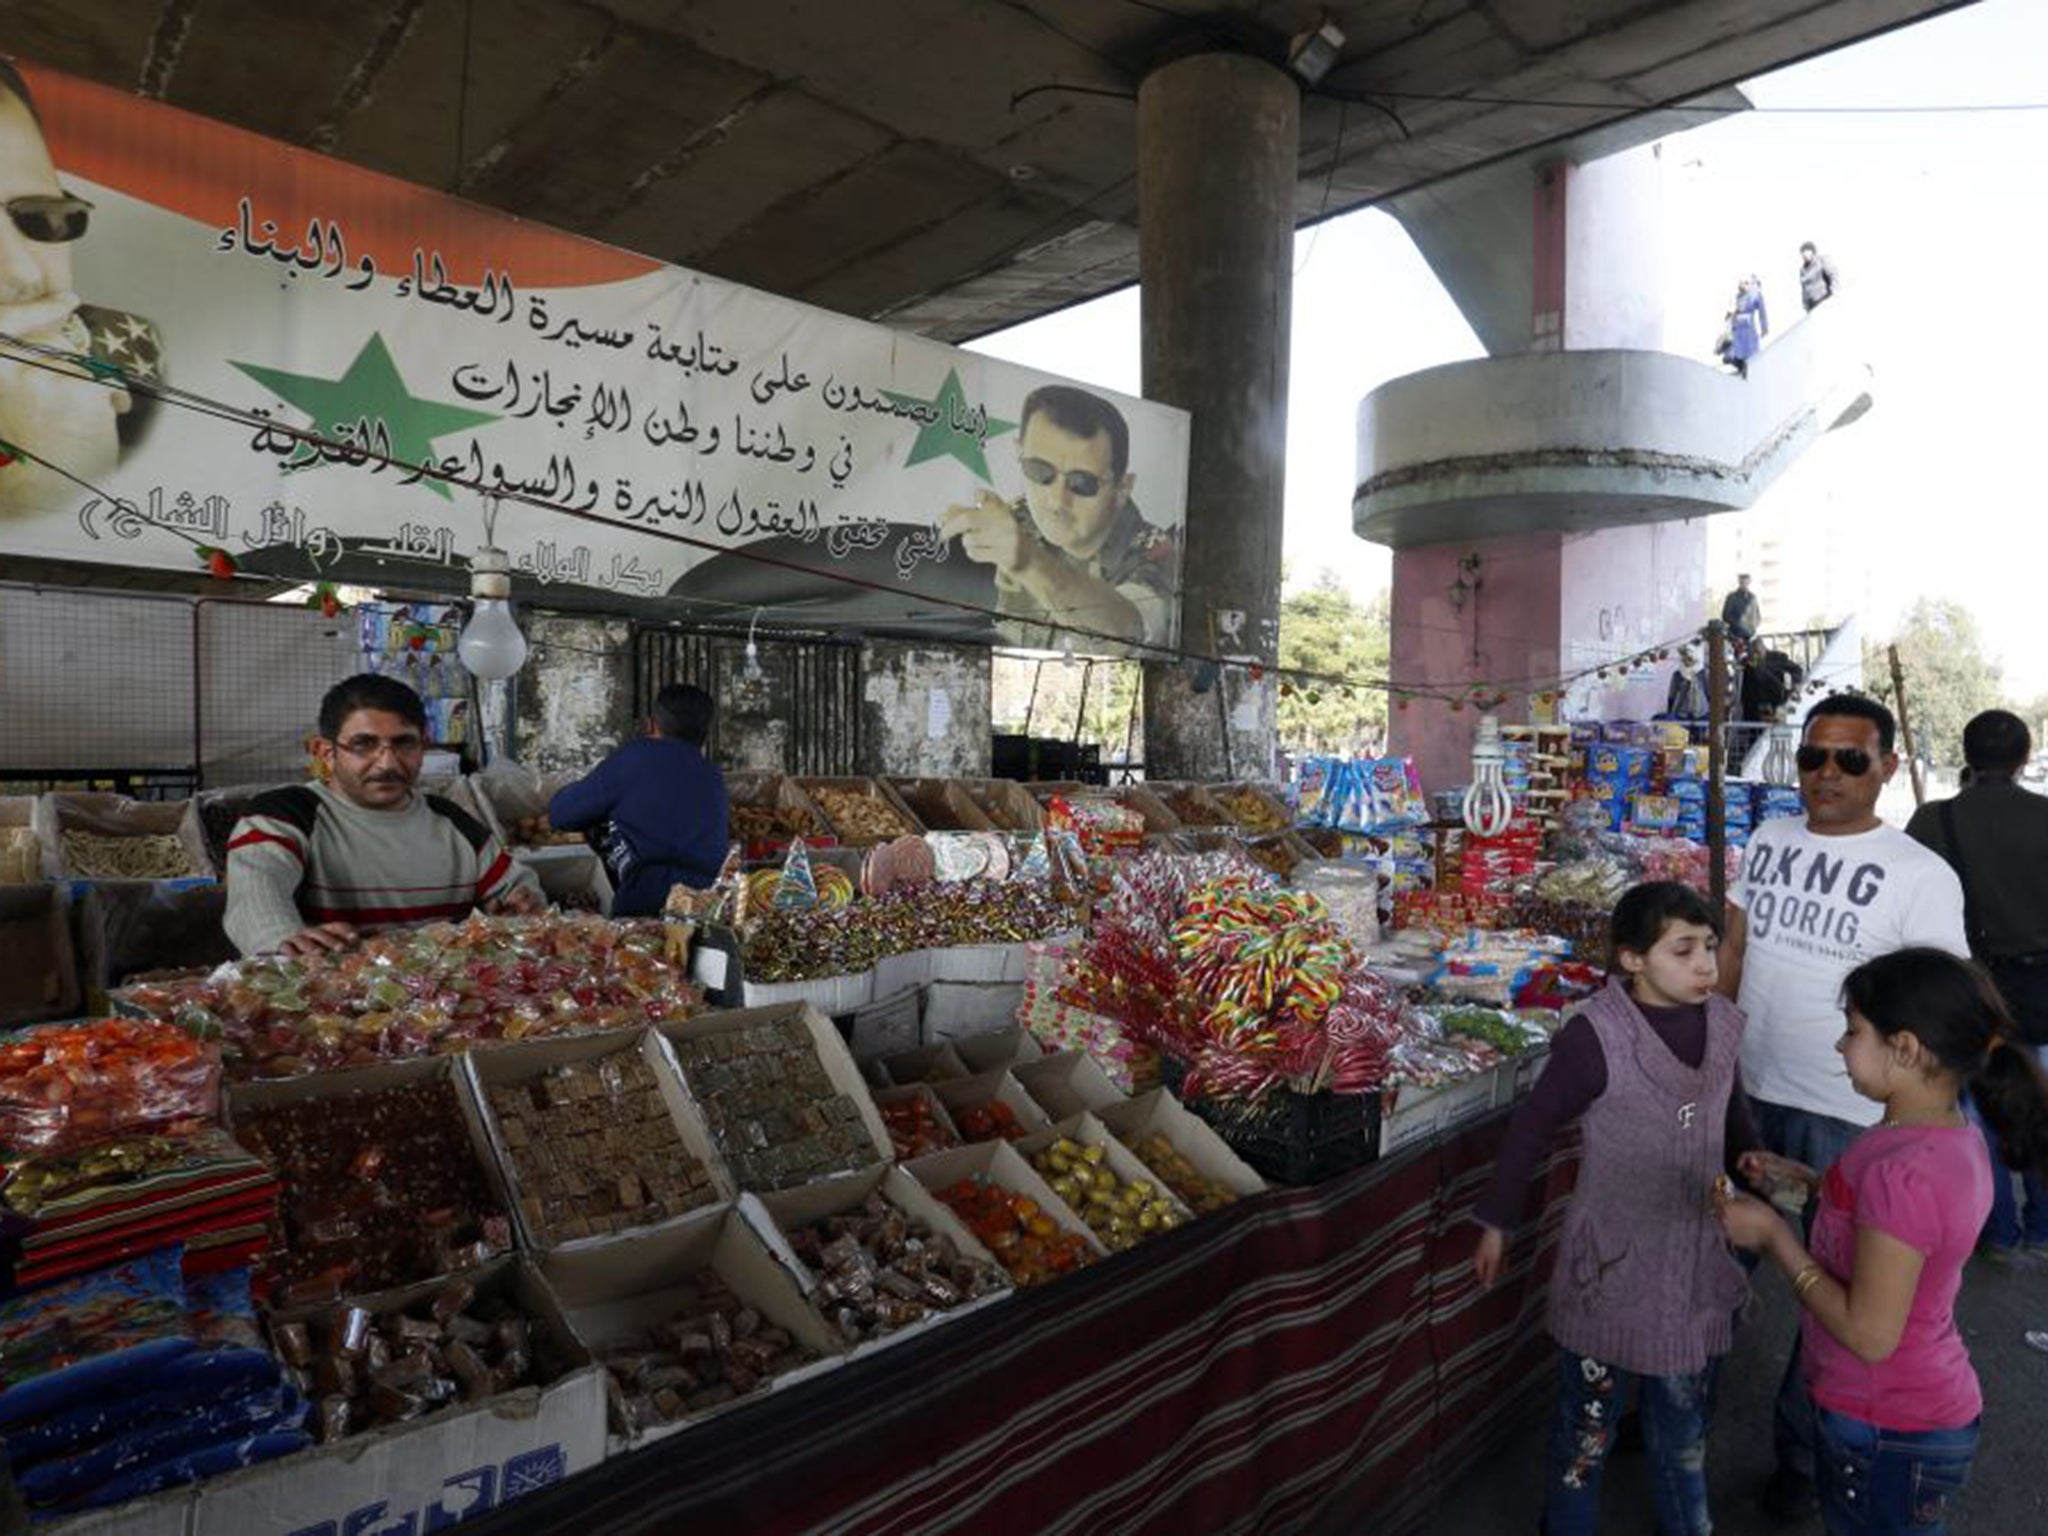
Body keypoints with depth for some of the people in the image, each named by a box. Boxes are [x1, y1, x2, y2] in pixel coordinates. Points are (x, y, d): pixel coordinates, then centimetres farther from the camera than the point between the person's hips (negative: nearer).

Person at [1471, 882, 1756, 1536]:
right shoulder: (1594, 1037, -24)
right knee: (1589, 1419, 14)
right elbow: (1532, 1130, -15)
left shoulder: (1722, 1023, -7)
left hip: (1695, 1262, 5)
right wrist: (1495, 1223, -7)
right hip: (1613, 1264, -5)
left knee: (1683, 1416, 25)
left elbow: (1730, 1111, 12)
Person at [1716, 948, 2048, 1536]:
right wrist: (1805, 1181, 5)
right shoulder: (1955, 1138, -2)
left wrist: (1773, 1235, -20)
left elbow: (1870, 1333, -27)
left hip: (1887, 1437, -8)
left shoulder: (1902, 1169, -31)